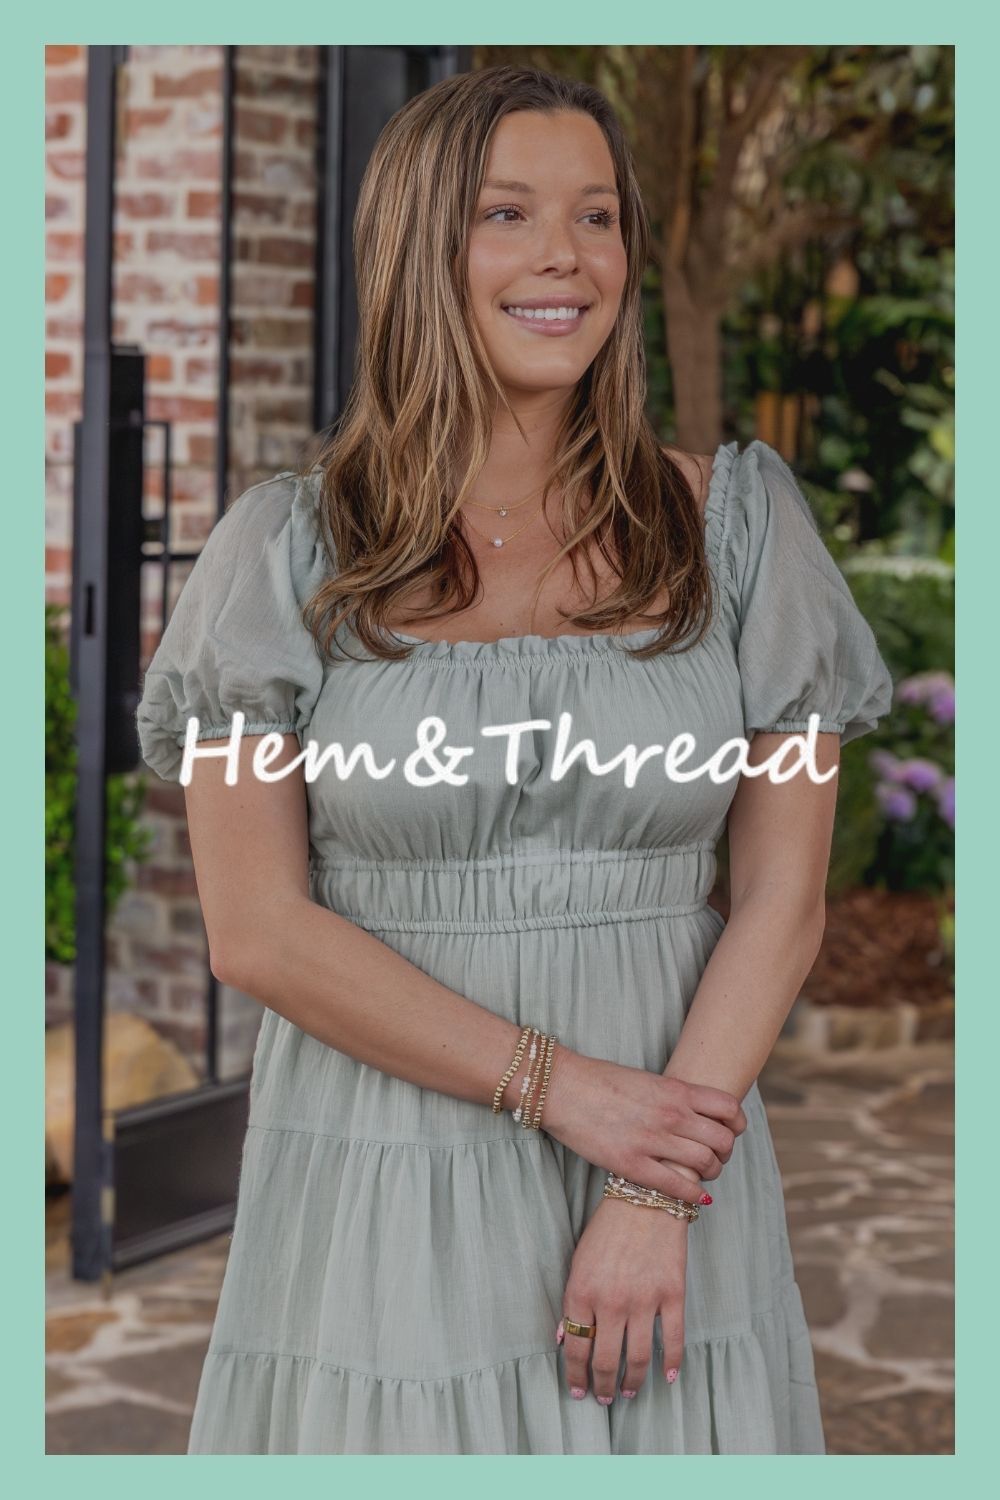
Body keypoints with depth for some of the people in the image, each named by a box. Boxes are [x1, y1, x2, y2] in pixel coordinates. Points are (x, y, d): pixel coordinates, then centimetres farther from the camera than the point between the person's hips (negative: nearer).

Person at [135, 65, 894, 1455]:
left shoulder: (734, 521, 2)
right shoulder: (289, 548, -2)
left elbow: (783, 897, 0)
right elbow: (258, 930, -6)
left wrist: (653, 1200, -10)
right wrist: (557, 1083, -13)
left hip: (669, 1167, 1)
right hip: (382, 1184, -1)